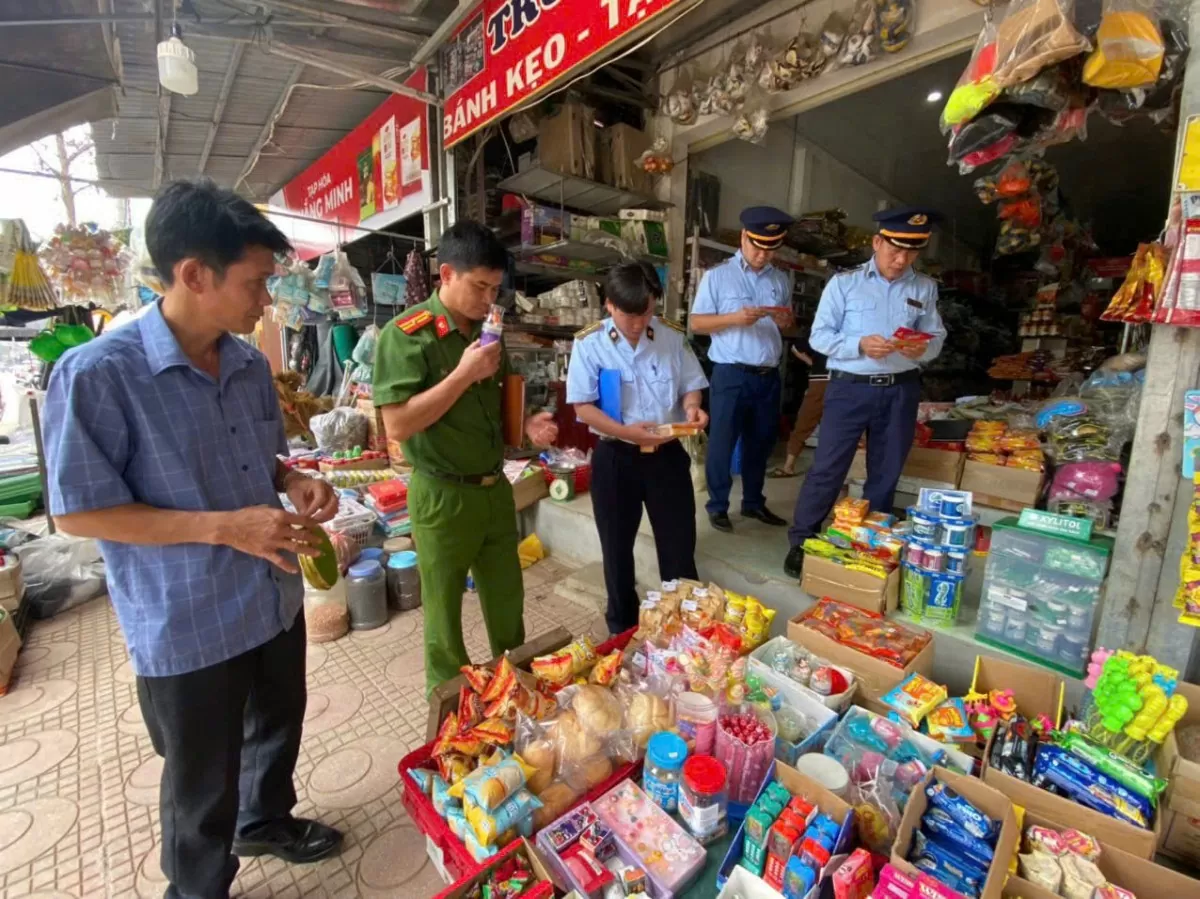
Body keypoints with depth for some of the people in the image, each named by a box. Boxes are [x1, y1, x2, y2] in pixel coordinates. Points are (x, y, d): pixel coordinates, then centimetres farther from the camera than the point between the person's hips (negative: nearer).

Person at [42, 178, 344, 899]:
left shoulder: (251, 365, -1)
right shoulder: (97, 374, -20)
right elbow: (78, 513, -16)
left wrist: (296, 483, -9)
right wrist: (224, 527, -25)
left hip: (275, 600, 6)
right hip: (186, 627, -6)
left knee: (278, 729, 28)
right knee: (203, 784, 18)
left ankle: (266, 822, 57)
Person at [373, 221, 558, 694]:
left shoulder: (487, 331, 6)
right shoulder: (405, 334, -14)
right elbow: (397, 426, -22)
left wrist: (526, 425, -3)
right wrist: (463, 374, -23)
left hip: (495, 488, 6)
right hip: (443, 497, -6)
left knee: (507, 599, 21)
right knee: (445, 614, 14)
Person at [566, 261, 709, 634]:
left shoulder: (672, 336, 0)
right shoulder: (589, 343, -9)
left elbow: (690, 386, 5)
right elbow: (582, 406, -10)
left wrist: (692, 408, -18)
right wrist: (625, 431, -24)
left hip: (667, 454, 2)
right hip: (615, 458, -1)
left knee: (679, 545, 12)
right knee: (617, 548, 15)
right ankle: (622, 627, 37)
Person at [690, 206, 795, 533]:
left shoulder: (781, 280, 12)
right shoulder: (717, 276, -3)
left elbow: (788, 323, 20)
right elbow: (696, 323, -5)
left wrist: (785, 318, -4)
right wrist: (734, 318, -19)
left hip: (769, 376, 5)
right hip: (731, 375, -5)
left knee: (761, 442, 14)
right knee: (722, 441, 2)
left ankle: (753, 502, 29)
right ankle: (717, 506, 16)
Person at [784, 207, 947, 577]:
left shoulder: (925, 288, 9)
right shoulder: (844, 282, -1)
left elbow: (937, 337, 11)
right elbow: (819, 336, -4)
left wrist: (923, 349, -13)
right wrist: (860, 345, -20)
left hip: (901, 391, 4)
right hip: (850, 387, -3)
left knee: (886, 473, 13)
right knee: (827, 467, -3)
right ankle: (801, 542, 11)